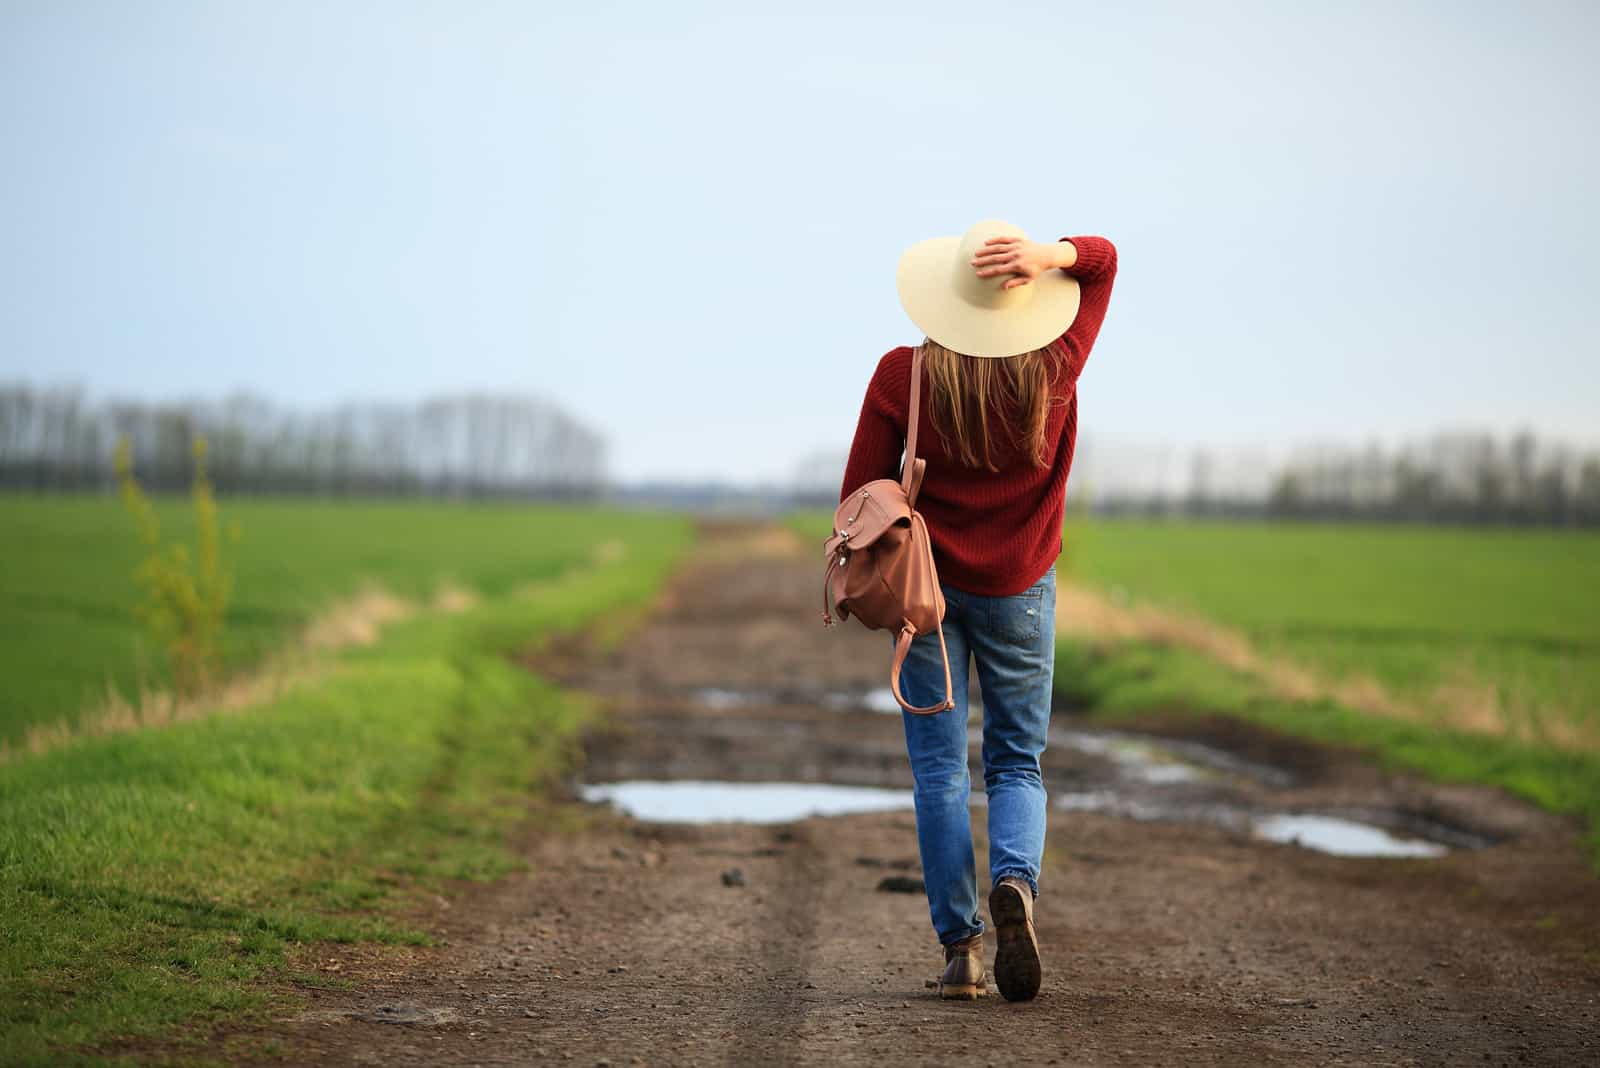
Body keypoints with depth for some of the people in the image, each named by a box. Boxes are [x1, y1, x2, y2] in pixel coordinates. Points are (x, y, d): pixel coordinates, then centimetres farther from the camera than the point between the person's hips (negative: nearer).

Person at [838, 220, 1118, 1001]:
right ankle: (1015, 883, -18)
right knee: (1016, 762, 12)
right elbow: (1104, 258, 3)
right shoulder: (1053, 372, -9)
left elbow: (861, 493, -7)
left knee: (939, 768, 5)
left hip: (927, 585, -1)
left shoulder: (901, 376, -13)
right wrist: (1050, 257, -19)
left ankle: (960, 946, -1)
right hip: (1019, 589, 1)